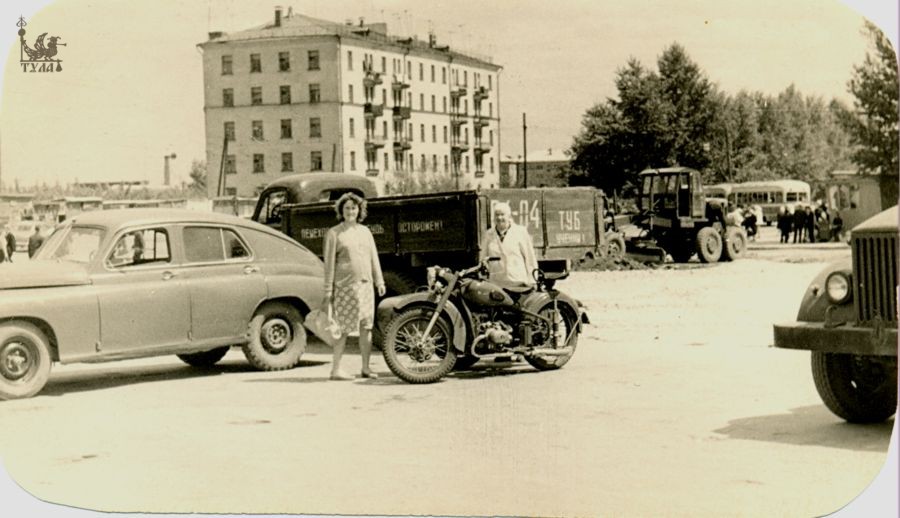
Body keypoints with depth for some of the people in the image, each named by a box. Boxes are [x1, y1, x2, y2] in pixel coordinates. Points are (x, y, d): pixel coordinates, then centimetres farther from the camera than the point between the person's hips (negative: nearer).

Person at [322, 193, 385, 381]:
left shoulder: (365, 231, 15)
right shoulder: (334, 233, -1)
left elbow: (374, 258, 18)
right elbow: (329, 263, -3)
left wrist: (379, 281, 11)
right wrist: (328, 291, -7)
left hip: (365, 285, 5)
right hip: (345, 286, -5)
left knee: (366, 327, 7)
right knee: (344, 329, -6)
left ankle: (365, 367, 15)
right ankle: (336, 369, 1)